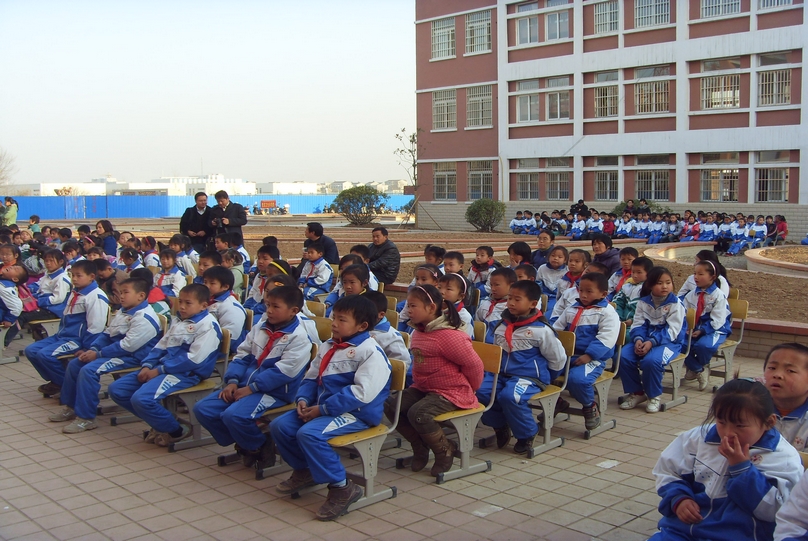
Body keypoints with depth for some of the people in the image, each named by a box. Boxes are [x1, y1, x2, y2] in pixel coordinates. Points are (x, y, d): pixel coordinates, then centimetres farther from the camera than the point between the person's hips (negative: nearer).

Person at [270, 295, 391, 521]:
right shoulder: (327, 347, 15)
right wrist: (303, 399, -3)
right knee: (279, 426, -1)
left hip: (356, 414, -9)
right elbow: (311, 378, 20)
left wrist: (323, 409, -22)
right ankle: (304, 470, 21)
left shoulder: (371, 352, -14)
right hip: (321, 407, 9)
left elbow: (361, 392, -24)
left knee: (309, 433, -30)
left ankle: (342, 487, -15)